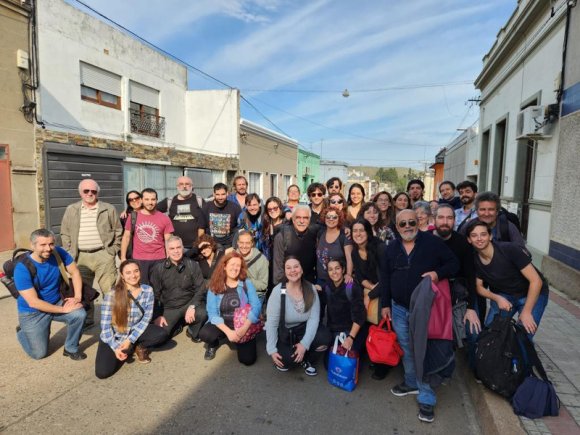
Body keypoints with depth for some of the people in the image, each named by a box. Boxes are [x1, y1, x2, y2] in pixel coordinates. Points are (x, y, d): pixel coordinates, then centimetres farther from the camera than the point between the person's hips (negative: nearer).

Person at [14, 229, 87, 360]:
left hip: (56, 303, 3)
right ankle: (22, 332, 32)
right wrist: (63, 309, -25)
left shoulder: (58, 253, -15)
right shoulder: (22, 268, -26)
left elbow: (75, 273, -6)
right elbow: (33, 302, -26)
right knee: (39, 354, 1)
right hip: (32, 312, -3)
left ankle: (71, 348, 3)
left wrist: (77, 297, -20)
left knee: (80, 314, -24)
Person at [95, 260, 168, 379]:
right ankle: (129, 350, 10)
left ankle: (139, 347, 6)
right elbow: (105, 325, -15)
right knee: (102, 372, -19)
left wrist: (130, 340, -16)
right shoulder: (112, 295, -20)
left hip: (136, 332, 2)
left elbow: (146, 318, -8)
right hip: (113, 337, -1)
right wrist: (115, 347, -20)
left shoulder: (148, 291, -12)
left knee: (162, 334, -25)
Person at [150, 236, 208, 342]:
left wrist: (192, 306, -21)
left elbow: (200, 289, -6)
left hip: (189, 303, -1)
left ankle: (193, 332, 3)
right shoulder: (158, 268, -2)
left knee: (202, 314, -32)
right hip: (169, 307, 1)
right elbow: (154, 294, 2)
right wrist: (157, 315, -6)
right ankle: (177, 326, 15)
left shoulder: (192, 265, -4)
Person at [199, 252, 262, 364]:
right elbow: (212, 313, -9)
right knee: (204, 334, -30)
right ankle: (213, 345, 9)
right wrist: (228, 331, -22)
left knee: (248, 359, -17)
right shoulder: (214, 286, -4)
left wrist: (244, 328, -23)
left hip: (243, 325, 0)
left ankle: (239, 341, 18)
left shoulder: (247, 284, -4)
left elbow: (256, 307, -10)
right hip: (222, 325, 0)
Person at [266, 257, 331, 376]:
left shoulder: (311, 288, -12)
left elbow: (314, 318, -16)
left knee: (325, 338, -25)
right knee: (288, 357, -29)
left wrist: (304, 344, -25)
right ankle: (285, 360, 12)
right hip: (283, 332, -2)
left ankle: (306, 360, 7)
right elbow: (271, 322, -19)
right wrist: (272, 350, -24)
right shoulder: (278, 291, -20)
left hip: (303, 328, 3)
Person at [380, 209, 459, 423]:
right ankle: (412, 383, 37)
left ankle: (427, 398, 13)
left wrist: (438, 273, -23)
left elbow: (454, 263, -3)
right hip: (399, 308, 4)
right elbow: (385, 278, 8)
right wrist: (385, 304, 7)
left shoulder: (432, 242, -9)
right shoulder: (391, 248, 3)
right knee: (406, 349, 16)